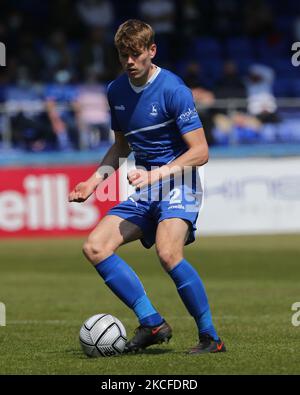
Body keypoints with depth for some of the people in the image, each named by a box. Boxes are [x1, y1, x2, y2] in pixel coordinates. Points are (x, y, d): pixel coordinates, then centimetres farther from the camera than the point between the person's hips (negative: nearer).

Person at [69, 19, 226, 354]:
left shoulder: (173, 90, -13)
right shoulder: (116, 91, 9)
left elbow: (200, 152, -14)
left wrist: (157, 174, -24)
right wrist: (95, 180, 13)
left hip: (178, 186, -8)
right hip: (143, 192, 8)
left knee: (168, 252, -31)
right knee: (94, 248, -11)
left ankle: (210, 337, -18)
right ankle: (152, 323, -10)